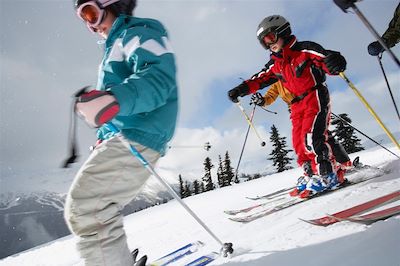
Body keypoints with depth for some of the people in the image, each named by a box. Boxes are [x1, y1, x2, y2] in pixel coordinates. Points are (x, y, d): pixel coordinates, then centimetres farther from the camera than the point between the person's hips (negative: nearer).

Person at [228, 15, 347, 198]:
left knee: (311, 137, -21)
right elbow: (259, 79, 11)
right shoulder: (275, 64, 12)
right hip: (297, 105, 7)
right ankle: (312, 175, 10)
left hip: (316, 97, -7)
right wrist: (242, 89, -4)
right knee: (299, 145, 0)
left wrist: (335, 62, -42)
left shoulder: (305, 49, -7)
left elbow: (326, 60, -18)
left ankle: (327, 176, -12)